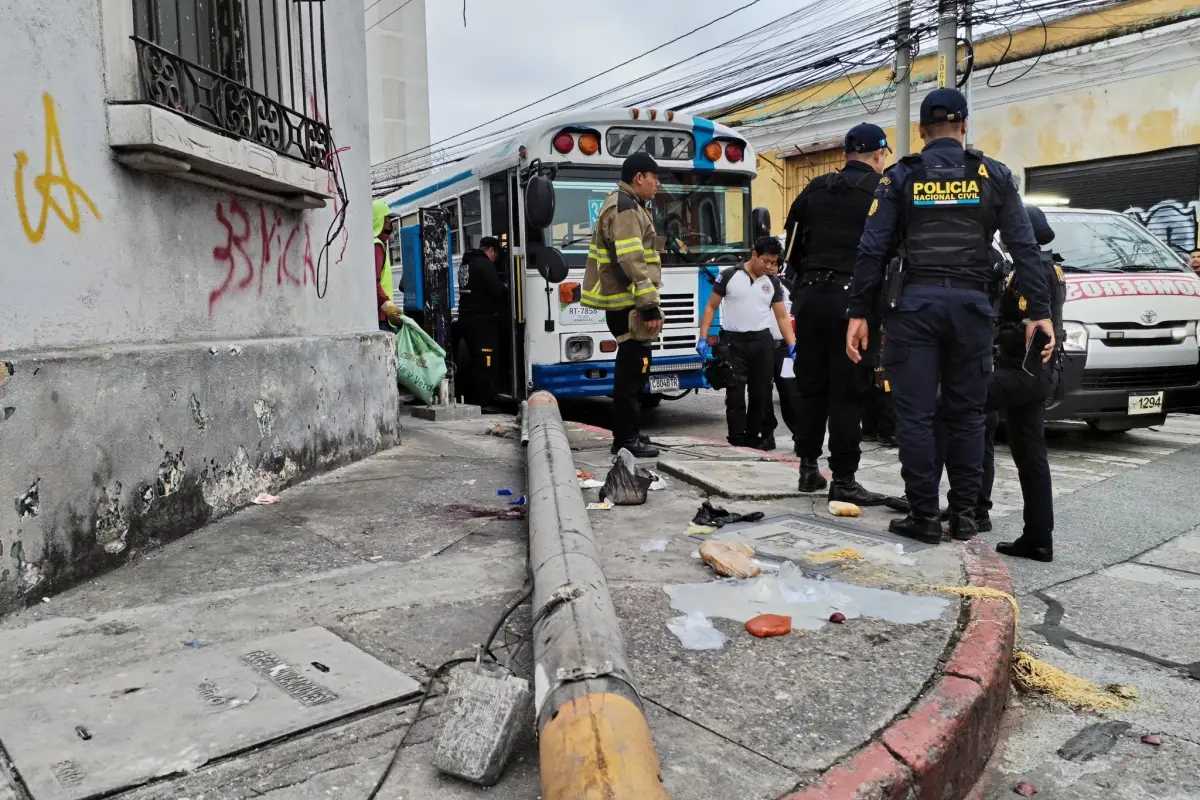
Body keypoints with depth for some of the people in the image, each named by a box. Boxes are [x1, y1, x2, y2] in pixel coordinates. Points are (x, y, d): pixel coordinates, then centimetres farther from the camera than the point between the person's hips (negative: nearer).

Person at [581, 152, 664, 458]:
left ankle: (625, 433, 21)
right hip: (629, 304, -11)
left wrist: (646, 303, 23)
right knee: (634, 368, -8)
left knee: (632, 368, 14)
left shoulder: (626, 206, 21)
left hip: (625, 302, 11)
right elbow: (632, 262, -22)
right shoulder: (624, 208, -13)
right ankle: (627, 438, -3)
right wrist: (649, 305, -23)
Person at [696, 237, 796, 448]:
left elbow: (782, 316, 9)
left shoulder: (773, 282, 8)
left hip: (762, 342, 3)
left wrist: (792, 346, -2)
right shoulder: (729, 275, -1)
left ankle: (754, 439, 18)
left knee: (761, 394, 7)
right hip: (733, 341, -3)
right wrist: (703, 338, -6)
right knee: (735, 394, -4)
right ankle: (737, 442, 0)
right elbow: (711, 307, 2)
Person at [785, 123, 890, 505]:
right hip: (851, 298, -5)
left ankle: (808, 467, 21)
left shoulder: (814, 189, 13)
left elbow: (792, 246, 16)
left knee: (811, 386, 13)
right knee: (848, 391, -2)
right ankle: (843, 481, 1)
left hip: (809, 297, 5)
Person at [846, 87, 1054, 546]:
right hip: (970, 302, 2)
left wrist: (858, 313, 1)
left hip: (915, 302, -2)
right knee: (966, 413, 10)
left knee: (915, 414, 2)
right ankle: (964, 516, 14)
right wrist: (1040, 312, 4)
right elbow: (1024, 248, 3)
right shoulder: (994, 175, 9)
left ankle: (924, 518, 4)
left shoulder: (901, 177, 6)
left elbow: (871, 250, -1)